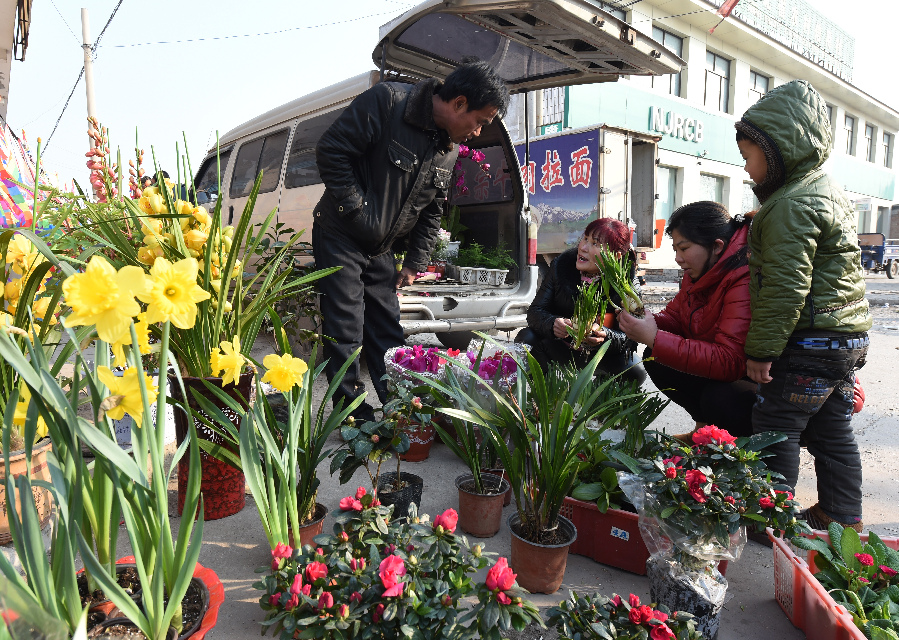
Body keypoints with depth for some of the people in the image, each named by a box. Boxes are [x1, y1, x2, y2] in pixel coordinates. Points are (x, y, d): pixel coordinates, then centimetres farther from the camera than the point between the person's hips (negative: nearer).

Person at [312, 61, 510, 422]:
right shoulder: (386, 102, -17)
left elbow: (432, 211, 12)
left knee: (388, 334, 9)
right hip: (341, 238, -6)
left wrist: (414, 263, 9)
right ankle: (357, 420, 6)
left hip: (382, 249, 6)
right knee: (345, 335, -5)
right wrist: (357, 209, -19)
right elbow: (331, 151, -18)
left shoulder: (450, 148, 4)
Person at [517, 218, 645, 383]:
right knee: (525, 339, -26)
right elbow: (535, 311, -13)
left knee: (635, 373, -25)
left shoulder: (628, 285, -18)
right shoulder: (562, 264, -14)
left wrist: (605, 336, -43)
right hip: (560, 347, 1)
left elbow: (629, 337, -19)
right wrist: (552, 324, -38)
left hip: (604, 353, 0)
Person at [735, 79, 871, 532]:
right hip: (847, 335, 10)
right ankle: (842, 518, 29)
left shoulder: (792, 205, -18)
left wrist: (761, 350, -18)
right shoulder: (827, 189, 16)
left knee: (774, 429, 0)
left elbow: (786, 286, -23)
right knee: (832, 431, 17)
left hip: (810, 341, -10)